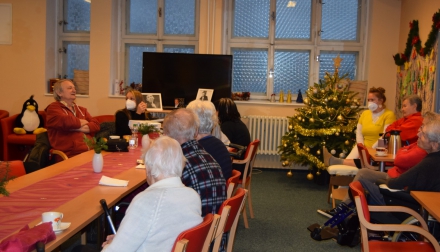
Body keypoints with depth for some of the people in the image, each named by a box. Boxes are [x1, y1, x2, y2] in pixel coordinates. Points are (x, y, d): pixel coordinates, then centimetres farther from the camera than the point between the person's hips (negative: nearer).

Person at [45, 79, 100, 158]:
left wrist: (79, 128, -3)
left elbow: (96, 125, 13)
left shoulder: (81, 109, 27)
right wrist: (81, 122, 7)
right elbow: (65, 122, -11)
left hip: (91, 151, 6)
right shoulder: (53, 108, 9)